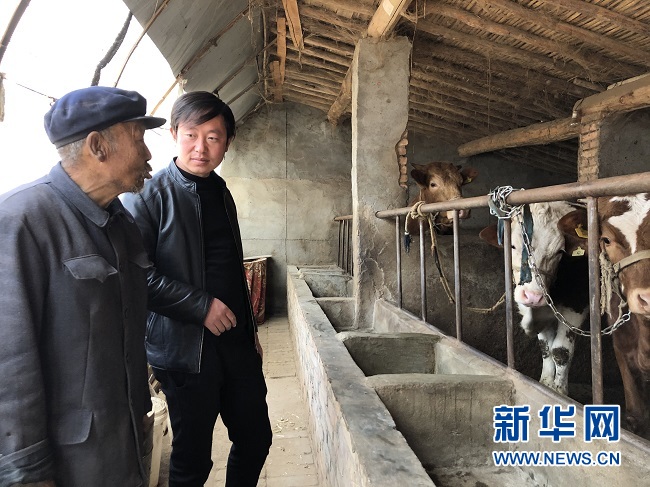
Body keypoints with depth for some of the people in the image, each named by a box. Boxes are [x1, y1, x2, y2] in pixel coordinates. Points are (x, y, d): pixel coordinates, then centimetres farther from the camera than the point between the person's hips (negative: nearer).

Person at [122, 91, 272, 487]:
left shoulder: (221, 193, 11)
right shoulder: (150, 196, -9)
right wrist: (201, 306, -19)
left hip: (237, 341, 6)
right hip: (186, 348, -6)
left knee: (256, 439, 16)